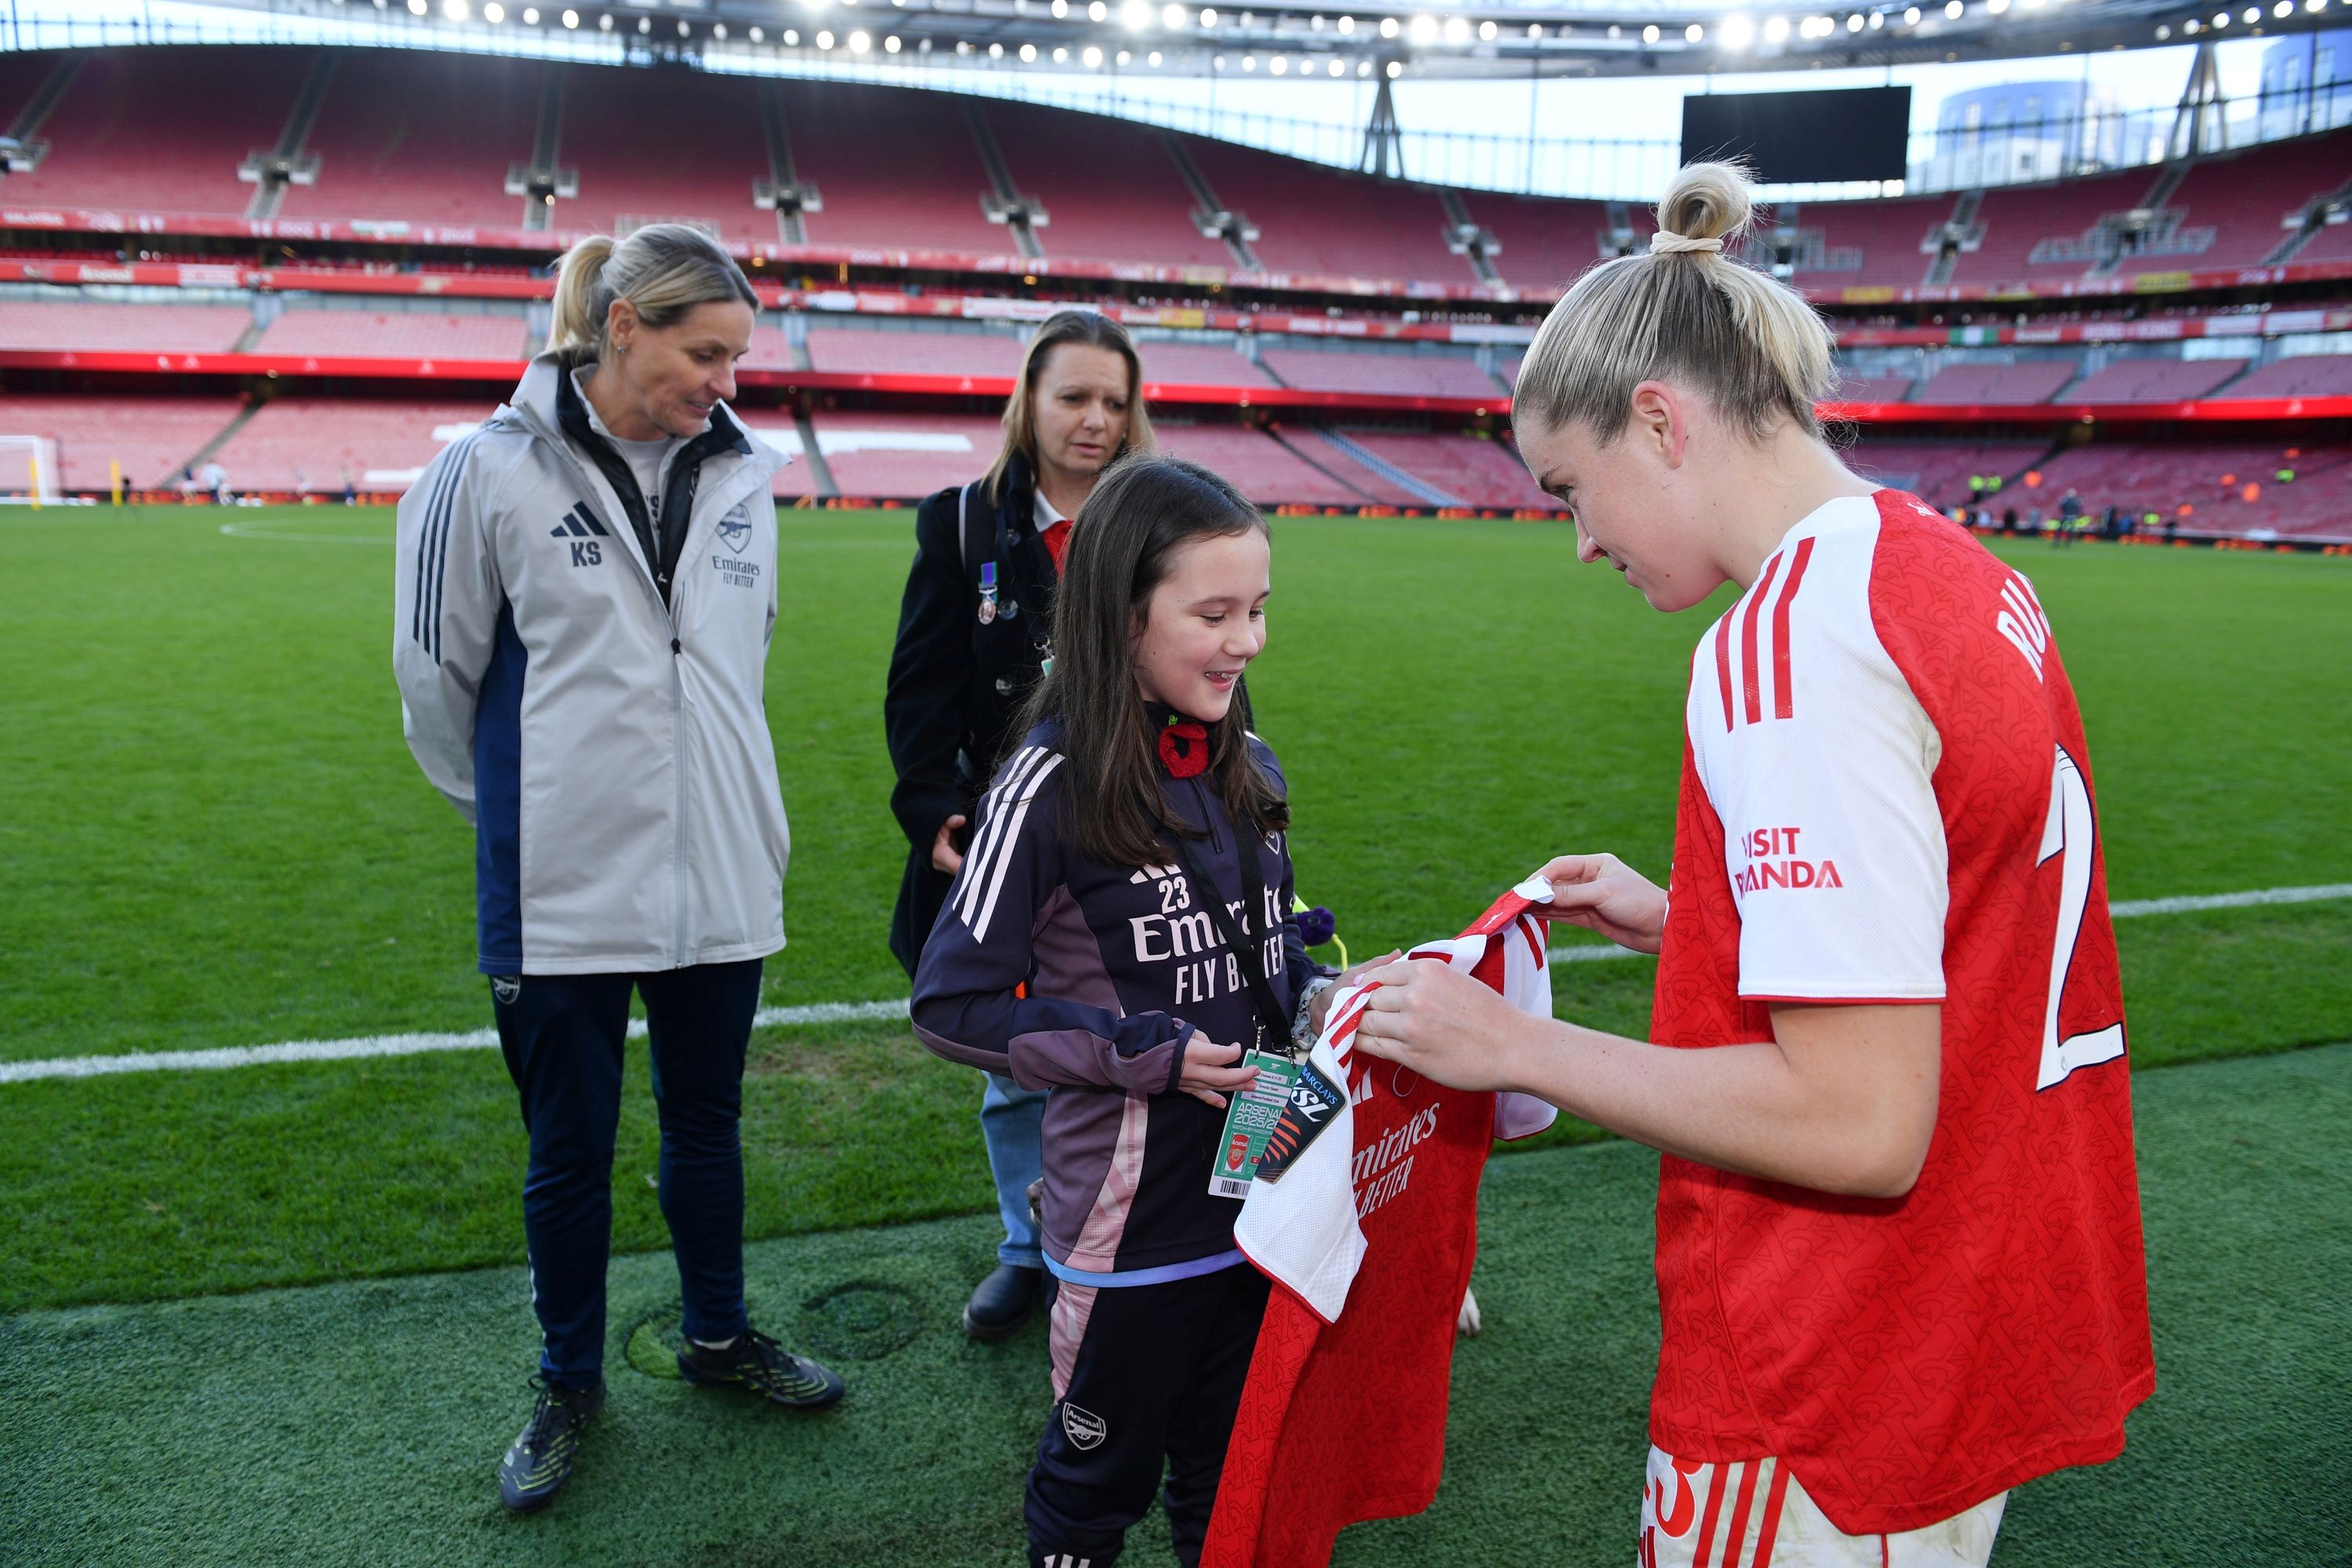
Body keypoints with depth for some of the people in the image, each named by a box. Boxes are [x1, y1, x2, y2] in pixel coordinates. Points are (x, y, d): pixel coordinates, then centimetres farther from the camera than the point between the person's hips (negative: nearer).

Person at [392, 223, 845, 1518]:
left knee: (707, 1123, 18)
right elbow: (438, 671, 0)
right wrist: (523, 808, 12)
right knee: (569, 1151, 12)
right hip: (561, 889, -3)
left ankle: (717, 1337, 40)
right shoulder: (497, 469, -11)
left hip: (719, 875, 3)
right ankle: (568, 1386, 33)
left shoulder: (738, 475, 1)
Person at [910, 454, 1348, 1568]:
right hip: (1130, 1212, -5)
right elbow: (954, 1006, -16)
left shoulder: (1248, 768, 1)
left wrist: (1309, 999, -4)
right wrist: (1146, 1052, -19)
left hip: (1257, 1189, 5)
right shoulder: (1053, 786, -18)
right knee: (1099, 1475, 16)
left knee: (1235, 1473, 22)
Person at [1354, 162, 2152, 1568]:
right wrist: (1675, 924, 12)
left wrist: (1515, 1046, -16)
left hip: (1837, 1404, -9)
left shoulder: (1790, 641, -24)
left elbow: (1859, 1125, -25)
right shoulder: (1958, 572, 5)